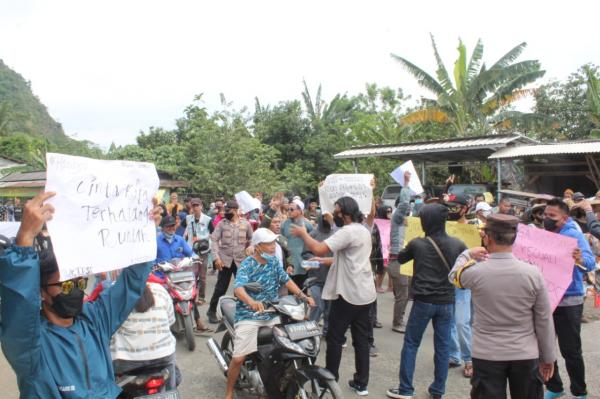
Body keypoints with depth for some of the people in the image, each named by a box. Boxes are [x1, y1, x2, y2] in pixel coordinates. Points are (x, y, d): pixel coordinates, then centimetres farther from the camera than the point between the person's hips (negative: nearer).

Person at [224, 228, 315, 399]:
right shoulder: (247, 264, -13)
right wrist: (251, 301, -50)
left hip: (272, 314, 5)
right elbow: (238, 288, -29)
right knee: (238, 358, -10)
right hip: (249, 316, -5)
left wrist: (304, 296, -4)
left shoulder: (273, 261, 6)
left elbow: (286, 280, 9)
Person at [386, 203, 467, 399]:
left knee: (411, 344, 9)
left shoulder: (417, 244, -7)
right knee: (442, 347, 12)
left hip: (423, 301, -2)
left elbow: (400, 259, 12)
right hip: (447, 302, 3)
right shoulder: (457, 244, -3)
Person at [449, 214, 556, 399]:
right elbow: (544, 320, -3)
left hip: (487, 356, -1)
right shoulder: (533, 273, -11)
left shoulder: (475, 272, -14)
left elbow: (454, 276, 10)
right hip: (525, 356, 2)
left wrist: (467, 254, 24)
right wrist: (548, 357, 8)